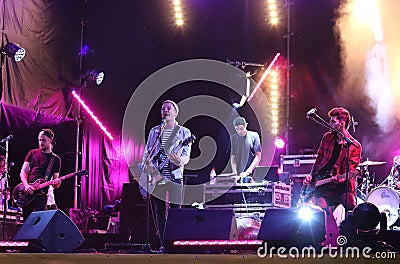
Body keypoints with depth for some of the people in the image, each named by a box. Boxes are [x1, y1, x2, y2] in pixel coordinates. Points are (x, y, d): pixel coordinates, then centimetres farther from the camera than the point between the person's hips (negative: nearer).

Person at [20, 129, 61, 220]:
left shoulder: (55, 159, 8)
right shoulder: (32, 153, 12)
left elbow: (55, 180, 7)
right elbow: (23, 172, 6)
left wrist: (56, 183, -18)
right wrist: (26, 185, -12)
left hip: (41, 194, -2)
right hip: (27, 193, 2)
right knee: (26, 220, 3)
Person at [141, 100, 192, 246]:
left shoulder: (184, 133, 4)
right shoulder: (154, 131, 14)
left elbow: (186, 156, -3)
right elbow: (146, 152, 15)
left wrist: (180, 161, -26)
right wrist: (146, 165, -6)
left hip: (174, 177, -3)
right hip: (156, 177, 3)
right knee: (159, 212, 4)